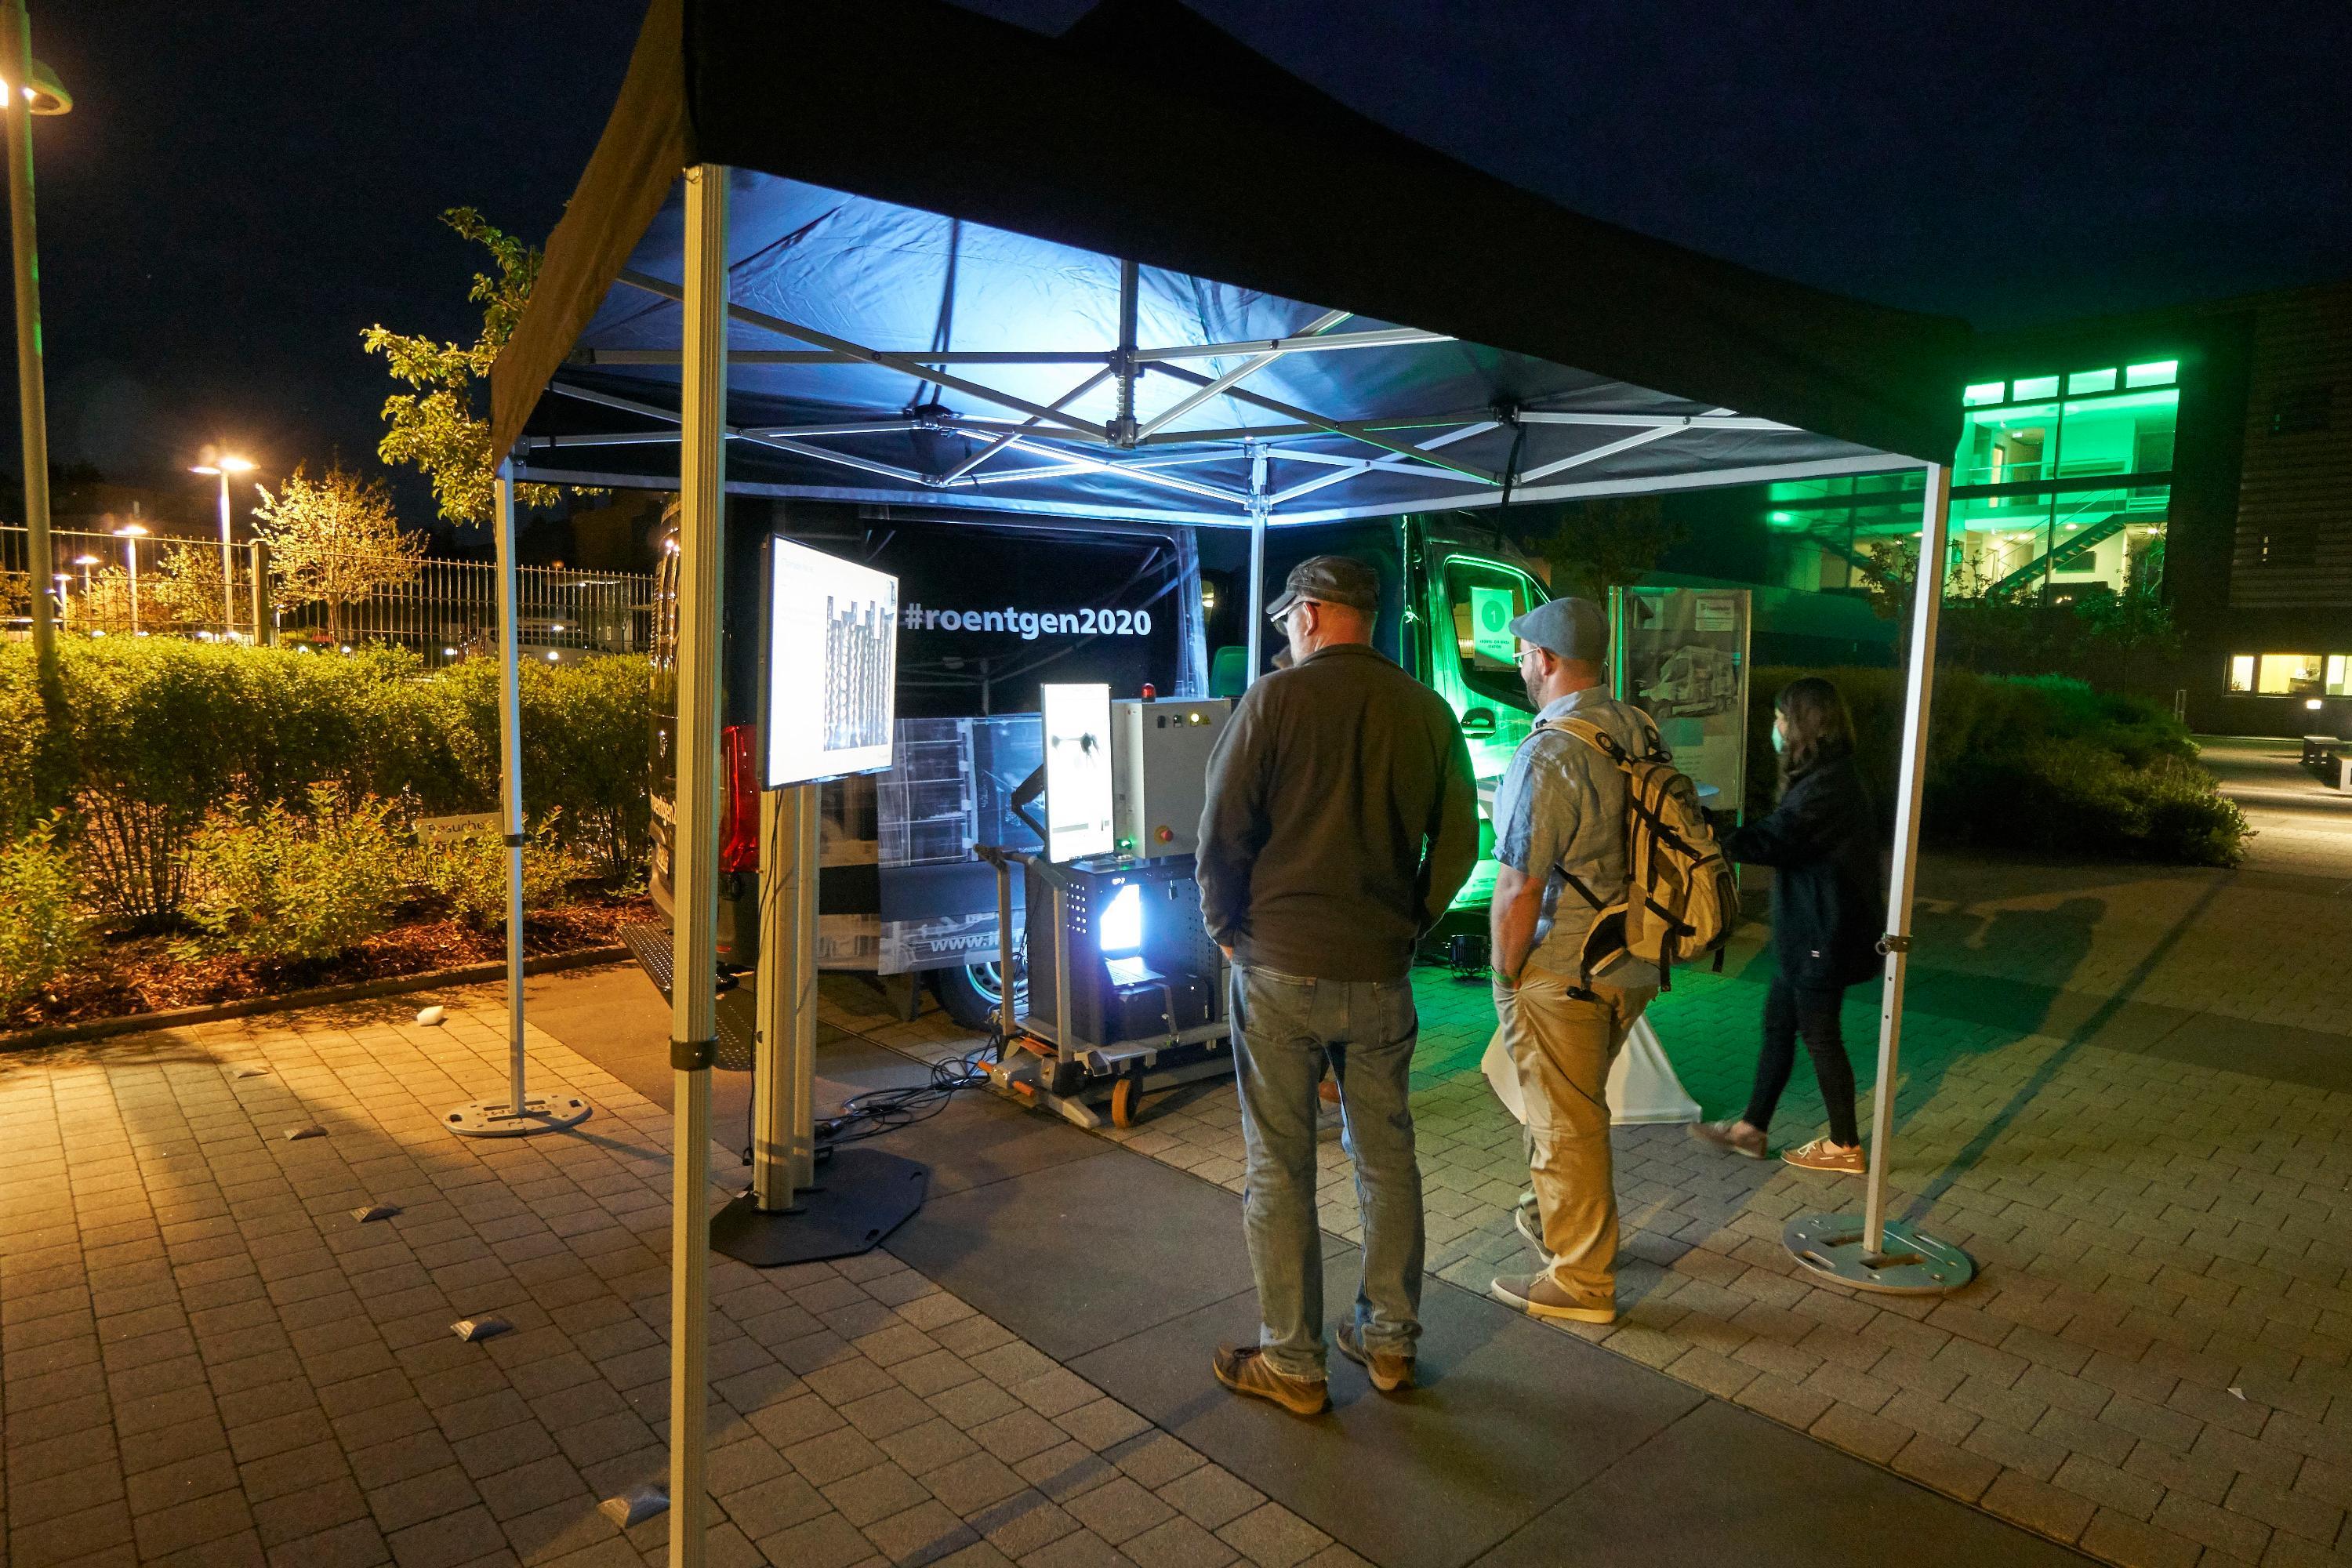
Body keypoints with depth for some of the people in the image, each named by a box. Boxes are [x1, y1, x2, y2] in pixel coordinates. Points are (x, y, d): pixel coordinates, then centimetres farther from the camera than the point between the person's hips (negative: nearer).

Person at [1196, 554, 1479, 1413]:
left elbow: (1222, 834, -9)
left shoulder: (1276, 699, -10)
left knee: (1279, 1170, 7)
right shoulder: (1428, 712, 2)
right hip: (1381, 977, 4)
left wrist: (1226, 928, 5)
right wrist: (1406, 930, 15)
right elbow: (1457, 847, 5)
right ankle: (1390, 1340, 30)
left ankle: (1291, 1363, 18)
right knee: (1387, 1158, 17)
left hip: (1280, 968, -4)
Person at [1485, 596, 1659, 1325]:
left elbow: (1519, 891, -23)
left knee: (1567, 1125, 6)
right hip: (1630, 964, 8)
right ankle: (1550, 1216, 45)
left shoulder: (1548, 755, -23)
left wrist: (1505, 978, -9)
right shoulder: (1642, 732, 3)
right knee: (1572, 1107, 26)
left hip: (1561, 973, -8)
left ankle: (1582, 1284, 20)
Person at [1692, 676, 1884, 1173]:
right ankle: (1751, 1129, 24)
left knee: (1820, 1035, 3)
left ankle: (1844, 1147, 19)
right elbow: (1784, 835, 12)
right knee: (1777, 1023, 14)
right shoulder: (1827, 777, 11)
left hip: (1823, 936, -10)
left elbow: (1768, 841, -26)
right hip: (1806, 931, 10)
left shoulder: (1827, 786, -22)